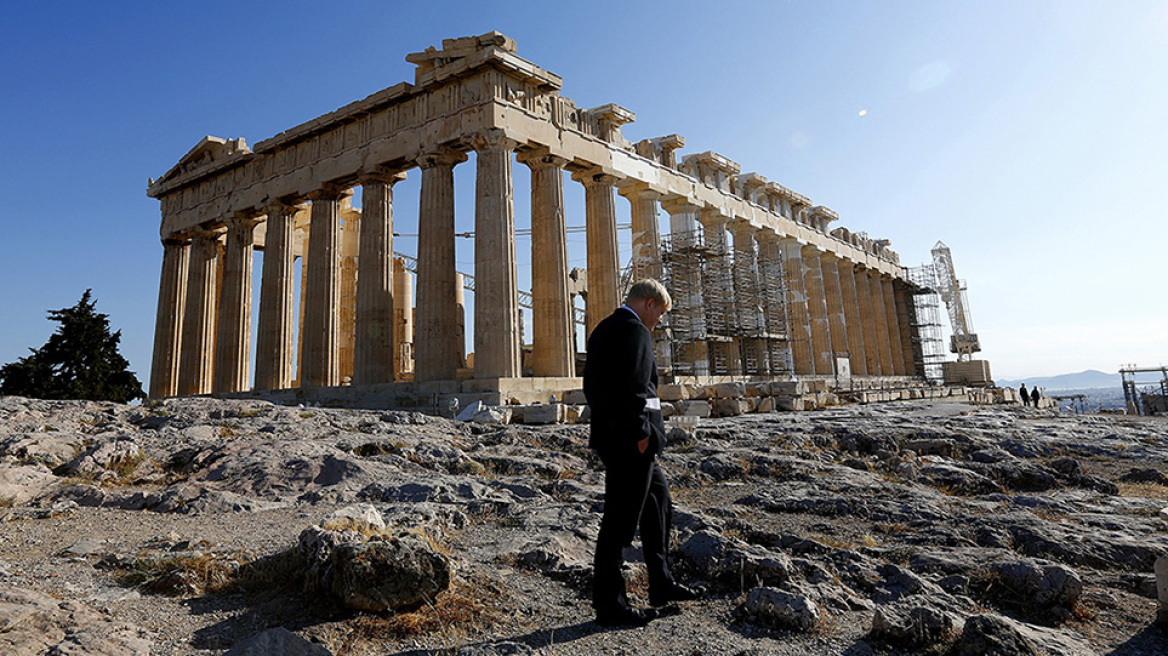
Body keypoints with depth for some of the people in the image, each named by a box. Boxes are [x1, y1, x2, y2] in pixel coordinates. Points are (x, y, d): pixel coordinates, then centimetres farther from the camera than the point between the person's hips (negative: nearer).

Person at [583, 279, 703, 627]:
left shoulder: (602, 329, 17)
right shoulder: (634, 330, -14)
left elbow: (591, 385, 18)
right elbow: (633, 389, -23)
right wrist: (641, 435, -18)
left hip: (609, 434, 11)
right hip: (629, 440, -11)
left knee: (658, 501, 20)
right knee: (620, 520, -2)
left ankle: (661, 584, 30)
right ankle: (609, 604, 8)